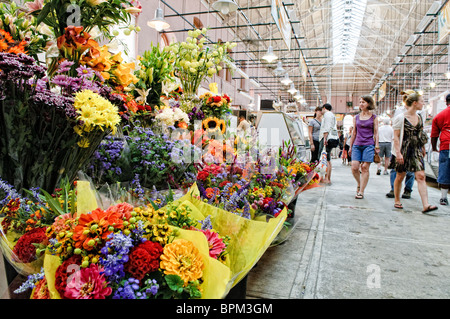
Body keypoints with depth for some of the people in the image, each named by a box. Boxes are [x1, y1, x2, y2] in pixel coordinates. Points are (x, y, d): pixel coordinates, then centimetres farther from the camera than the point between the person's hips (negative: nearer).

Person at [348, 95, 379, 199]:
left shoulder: (373, 117, 6)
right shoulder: (356, 117, 13)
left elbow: (376, 133, 6)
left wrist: (377, 146, -2)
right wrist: (350, 146, 14)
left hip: (369, 145, -2)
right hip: (357, 145, 2)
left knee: (365, 168, -5)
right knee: (354, 168, -8)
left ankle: (361, 192, 0)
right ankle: (359, 184, 20)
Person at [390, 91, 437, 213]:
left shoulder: (420, 117, 11)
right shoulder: (400, 118, -8)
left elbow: (421, 135, 21)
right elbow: (396, 137, -11)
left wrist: (423, 148, 19)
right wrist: (398, 152, -17)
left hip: (416, 151, 5)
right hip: (404, 150, -5)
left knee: (421, 176, -7)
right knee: (400, 176, 6)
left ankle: (425, 205, -11)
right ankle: (397, 201, 22)